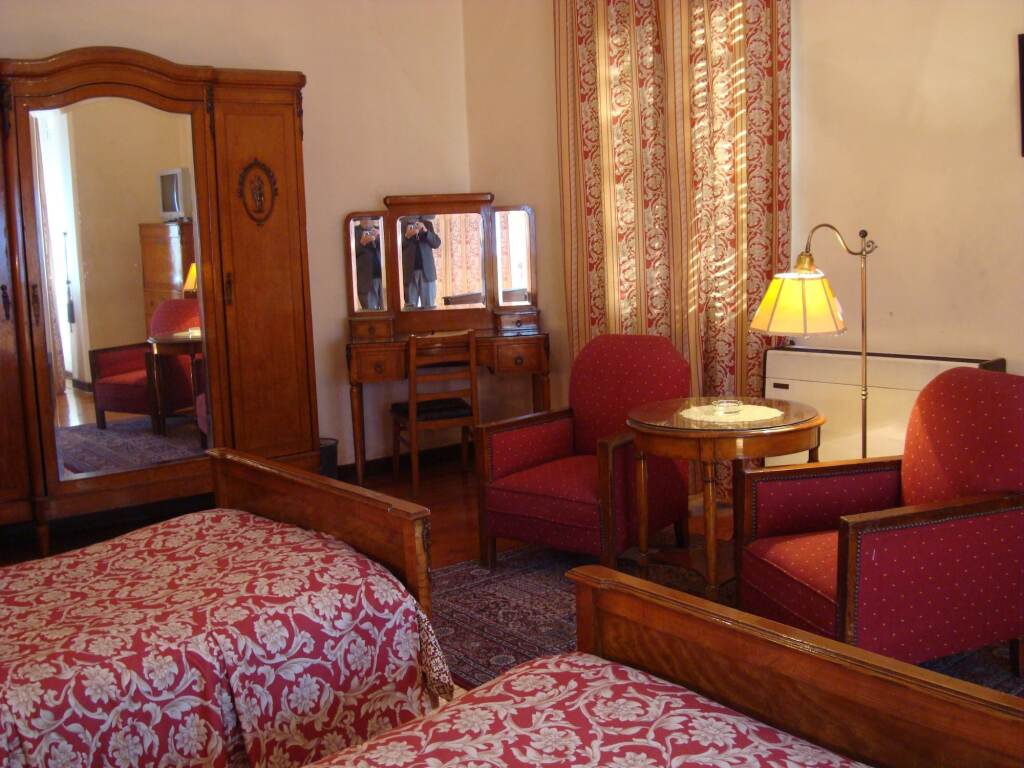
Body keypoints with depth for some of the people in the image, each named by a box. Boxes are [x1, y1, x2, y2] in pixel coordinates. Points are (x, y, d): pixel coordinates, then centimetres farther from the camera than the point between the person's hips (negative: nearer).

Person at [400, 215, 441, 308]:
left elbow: (437, 243, 2)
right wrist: (407, 236, -20)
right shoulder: (402, 225, 4)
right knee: (410, 305, -1)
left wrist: (425, 231, -12)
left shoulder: (427, 224, 10)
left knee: (428, 305, 0)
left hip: (427, 270, 1)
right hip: (410, 270, -1)